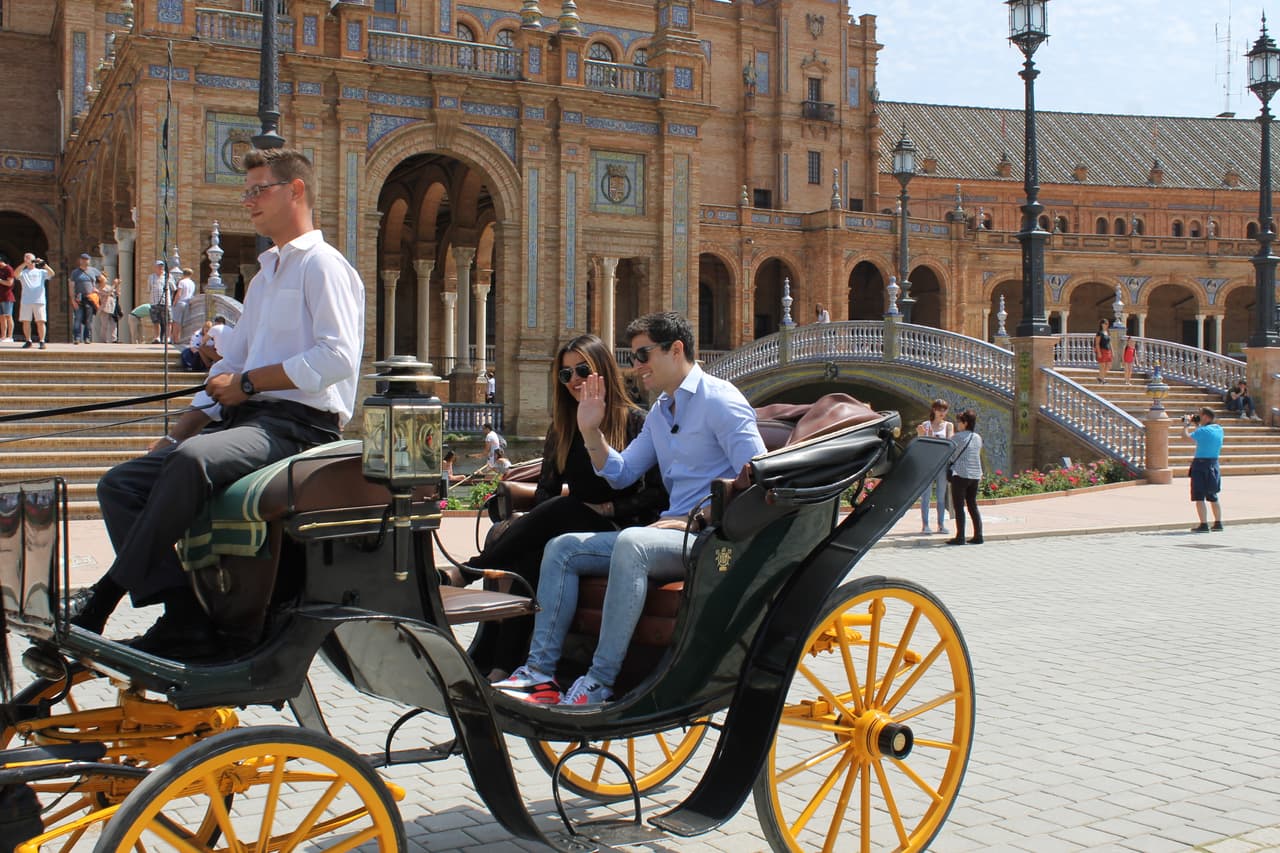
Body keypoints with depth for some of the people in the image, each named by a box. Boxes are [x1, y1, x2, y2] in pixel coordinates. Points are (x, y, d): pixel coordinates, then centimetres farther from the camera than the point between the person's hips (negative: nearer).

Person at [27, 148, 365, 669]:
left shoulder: (322, 265, 0)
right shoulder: (266, 276, 29)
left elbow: (337, 356, -16)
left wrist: (249, 381, -13)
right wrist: (176, 434, 16)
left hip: (298, 421, -9)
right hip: (248, 419, 10)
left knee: (194, 460, -36)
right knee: (120, 484, -6)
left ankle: (98, 607, -29)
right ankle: (186, 617, -17)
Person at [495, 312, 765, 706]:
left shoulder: (719, 400, -8)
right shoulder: (659, 412, 21)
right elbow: (621, 474, 22)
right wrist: (591, 431, 6)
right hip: (674, 533, 9)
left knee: (631, 543, -37)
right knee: (561, 548, 0)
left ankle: (599, 684, -33)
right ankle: (539, 671, -8)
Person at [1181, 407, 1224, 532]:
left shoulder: (1203, 431, -17)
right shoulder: (1219, 429, 6)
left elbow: (1186, 436, -10)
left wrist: (1186, 424, 6)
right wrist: (1196, 424, 23)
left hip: (1201, 464, -8)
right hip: (1214, 464, 8)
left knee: (1199, 497, -4)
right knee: (1212, 496, 19)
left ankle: (1204, 525, -8)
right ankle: (1218, 523, 23)